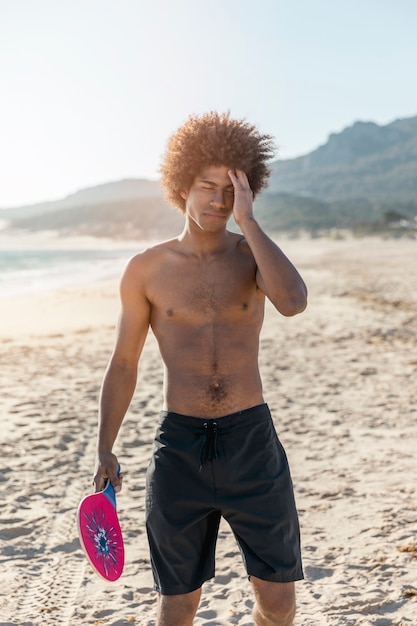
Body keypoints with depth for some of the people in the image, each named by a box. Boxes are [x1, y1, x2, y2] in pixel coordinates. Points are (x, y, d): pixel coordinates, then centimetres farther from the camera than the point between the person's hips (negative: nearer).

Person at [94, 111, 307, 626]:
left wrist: (247, 220, -16)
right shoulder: (146, 269, 0)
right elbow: (123, 365, 7)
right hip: (179, 446, 0)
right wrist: (105, 449, 1)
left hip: (252, 440, 1)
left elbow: (293, 302, -22)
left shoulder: (254, 254, 2)